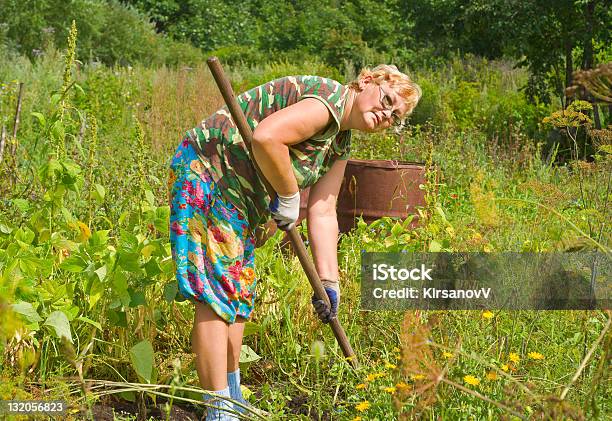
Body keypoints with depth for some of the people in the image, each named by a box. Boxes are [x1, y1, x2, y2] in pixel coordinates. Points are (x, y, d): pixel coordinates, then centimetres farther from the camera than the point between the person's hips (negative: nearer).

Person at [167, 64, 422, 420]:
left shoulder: (340, 144, 12)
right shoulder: (328, 101, -19)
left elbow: (323, 213, 9)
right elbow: (266, 137, -35)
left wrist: (329, 281, 2)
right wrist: (289, 196, -21)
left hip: (238, 198, 11)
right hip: (207, 174, -11)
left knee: (240, 297, 18)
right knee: (218, 297, -11)